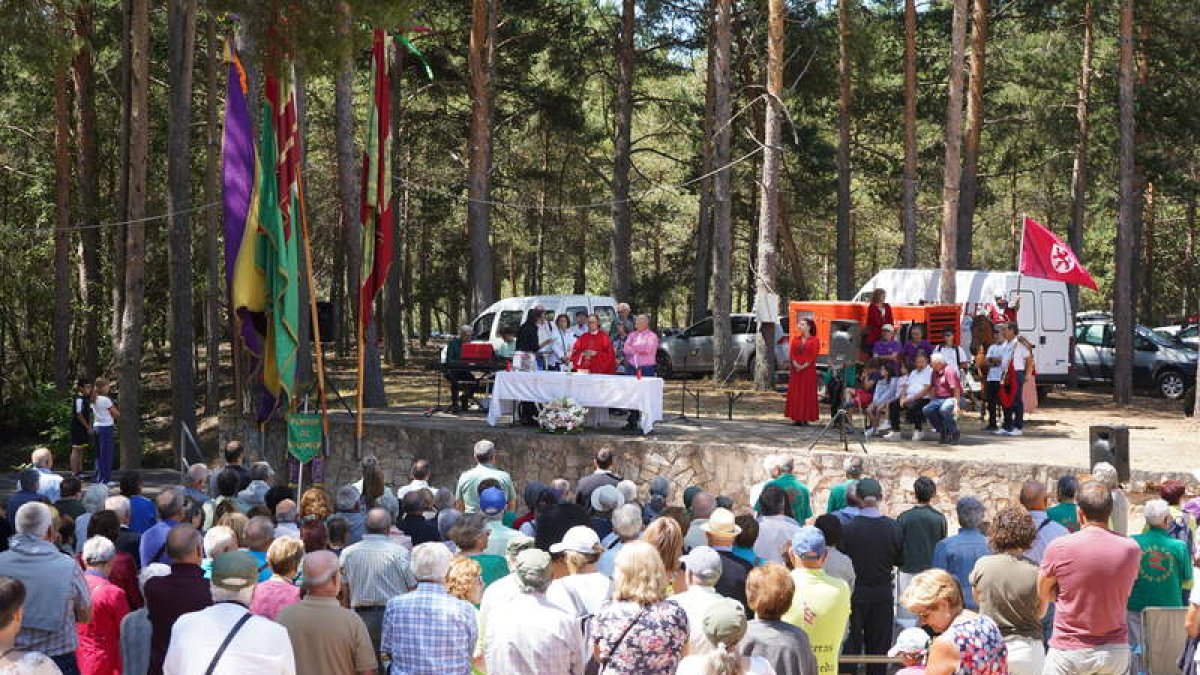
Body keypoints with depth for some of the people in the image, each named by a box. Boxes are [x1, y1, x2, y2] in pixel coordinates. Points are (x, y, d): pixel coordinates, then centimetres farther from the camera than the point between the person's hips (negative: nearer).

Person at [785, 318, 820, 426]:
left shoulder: (814, 340, 0)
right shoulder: (796, 339, 14)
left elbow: (813, 355, -8)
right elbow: (791, 353, 6)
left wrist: (804, 366, -17)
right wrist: (795, 364, -12)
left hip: (808, 370, -4)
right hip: (795, 370, 4)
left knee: (807, 393, -4)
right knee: (795, 393, 1)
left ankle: (805, 418, -3)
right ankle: (796, 418, 4)